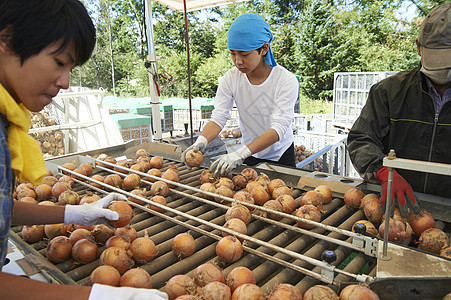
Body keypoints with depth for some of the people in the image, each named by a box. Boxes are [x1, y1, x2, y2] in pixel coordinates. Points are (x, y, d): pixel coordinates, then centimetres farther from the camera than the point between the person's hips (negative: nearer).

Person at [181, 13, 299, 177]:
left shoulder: (286, 80, -24)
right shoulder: (230, 78, -14)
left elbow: (279, 128, -33)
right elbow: (218, 118, -19)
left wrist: (241, 154, -47)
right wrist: (202, 141, -42)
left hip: (281, 154, -2)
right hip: (249, 153, 2)